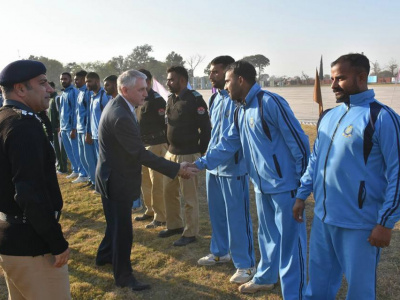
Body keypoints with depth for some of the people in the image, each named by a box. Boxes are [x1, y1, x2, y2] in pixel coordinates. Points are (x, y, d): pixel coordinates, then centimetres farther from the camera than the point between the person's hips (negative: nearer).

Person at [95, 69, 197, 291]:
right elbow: (140, 154, -28)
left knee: (117, 222, 26)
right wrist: (177, 169, -25)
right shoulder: (121, 117, -30)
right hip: (117, 179, -10)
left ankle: (105, 256, 47)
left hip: (115, 176, 10)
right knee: (122, 228, 4)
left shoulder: (118, 105, 2)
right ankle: (123, 276, 22)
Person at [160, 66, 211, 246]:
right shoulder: (171, 99, 11)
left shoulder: (195, 99, -13)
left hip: (188, 155, -8)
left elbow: (206, 128, -14)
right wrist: (169, 146, 14)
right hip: (171, 153, 8)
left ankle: (190, 233, 16)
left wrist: (200, 152, -11)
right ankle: (174, 225, 34)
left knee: (189, 196, 2)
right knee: (169, 191, 17)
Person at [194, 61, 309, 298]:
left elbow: (299, 141, -18)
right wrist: (200, 163, 8)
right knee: (268, 236, 23)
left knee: (289, 241, 2)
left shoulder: (270, 103, -18)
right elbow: (228, 144, 14)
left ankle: (293, 293, 16)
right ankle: (265, 278, 41)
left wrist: (304, 182, -14)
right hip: (262, 186, 9)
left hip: (285, 185, -9)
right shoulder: (241, 111, 11)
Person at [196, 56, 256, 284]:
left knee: (237, 217, 2)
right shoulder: (215, 98, 11)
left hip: (233, 166, -8)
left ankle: (245, 264, 17)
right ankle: (220, 252, 38)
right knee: (217, 213, 19)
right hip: (214, 165, 8)